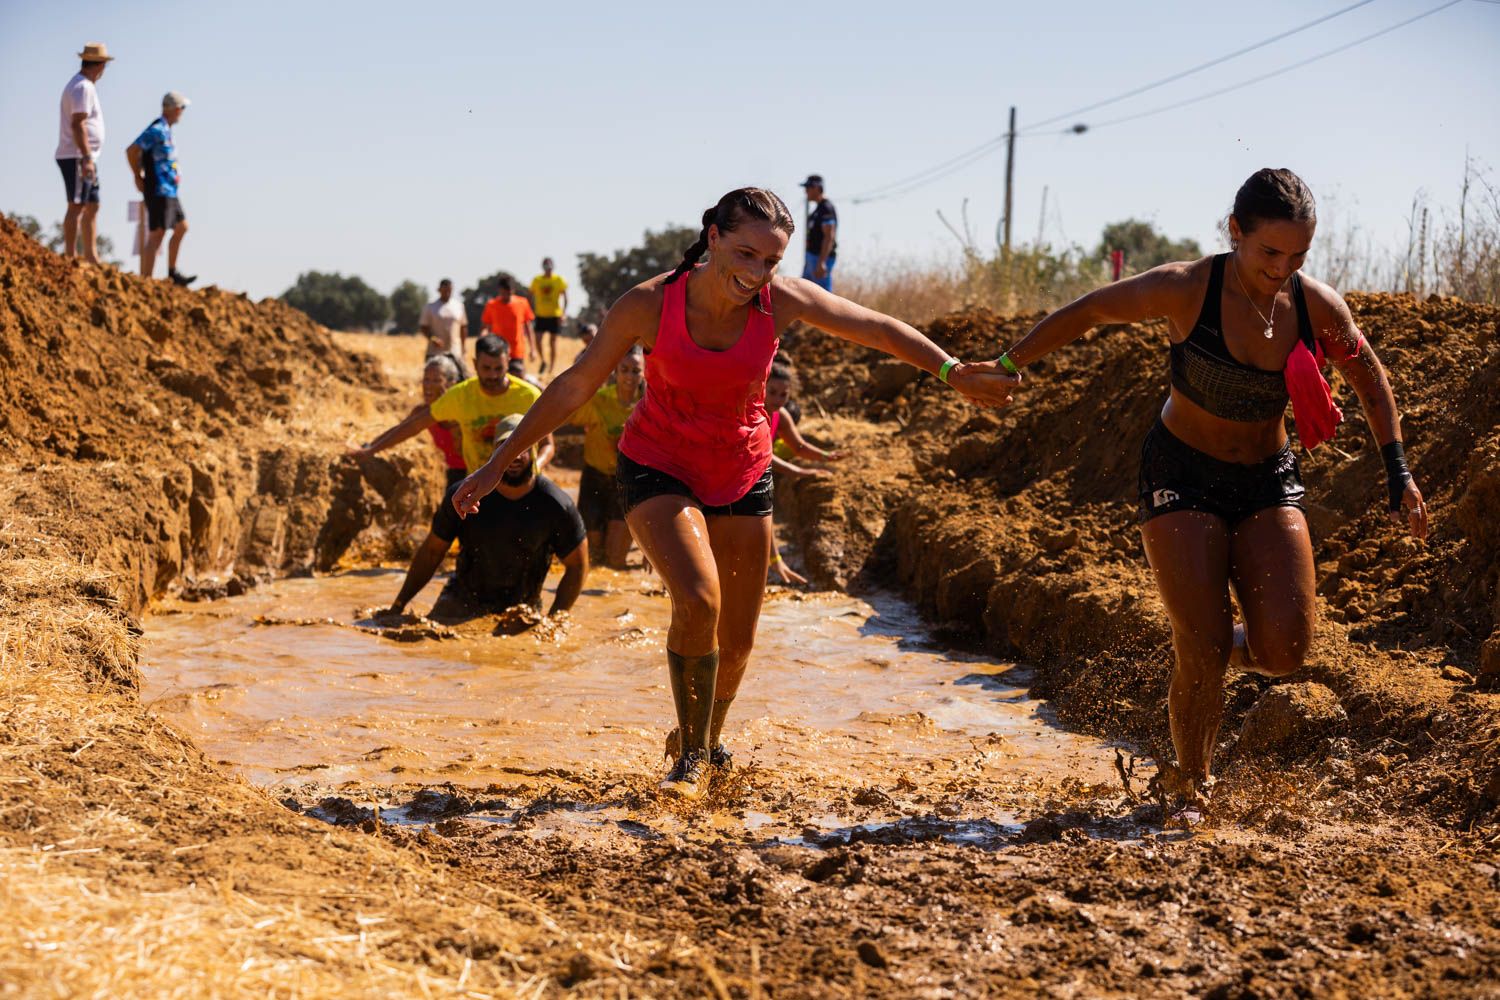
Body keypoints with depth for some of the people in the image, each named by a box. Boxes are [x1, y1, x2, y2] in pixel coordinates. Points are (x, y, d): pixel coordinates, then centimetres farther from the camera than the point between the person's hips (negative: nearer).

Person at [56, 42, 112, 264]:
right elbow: (77, 124, -21)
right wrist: (86, 158, -25)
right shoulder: (83, 87, -13)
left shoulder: (82, 86, 18)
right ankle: (70, 257, -10)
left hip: (85, 158, 10)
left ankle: (91, 256, 14)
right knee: (76, 207, -10)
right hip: (77, 157, -10)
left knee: (92, 207, 12)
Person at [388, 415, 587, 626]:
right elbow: (431, 552, 2)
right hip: (461, 604, 0)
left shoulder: (555, 505, -13)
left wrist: (553, 619, -10)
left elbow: (577, 566, -2)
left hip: (521, 610, 0)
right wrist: (398, 605, -1)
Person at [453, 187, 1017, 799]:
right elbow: (574, 387, -13)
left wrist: (953, 373, -2)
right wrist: (497, 465, -12)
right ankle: (691, 758, -9)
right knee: (698, 599, -28)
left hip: (741, 477, 3)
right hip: (657, 471, -3)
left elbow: (879, 330, -2)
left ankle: (709, 744, 40)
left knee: (737, 642, 10)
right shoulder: (648, 305, -23)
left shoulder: (783, 301, -17)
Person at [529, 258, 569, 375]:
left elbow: (565, 297, 0)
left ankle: (552, 367, 10)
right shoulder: (536, 280, 3)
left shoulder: (559, 280, -1)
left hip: (555, 315, -1)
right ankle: (543, 361, 11)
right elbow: (532, 297, 10)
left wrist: (564, 313, -10)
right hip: (541, 315, 1)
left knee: (553, 341, 3)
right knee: (538, 338, -11)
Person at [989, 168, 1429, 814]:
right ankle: (1190, 782, 14)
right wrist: (1011, 364, -3)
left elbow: (1371, 380, 8)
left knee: (1285, 649, -13)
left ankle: (1226, 645, 23)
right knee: (1204, 654, -11)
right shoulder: (1187, 290, -20)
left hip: (1268, 481, 3)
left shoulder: (1318, 307, -10)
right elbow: (1088, 312, -7)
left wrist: (1398, 472, 4)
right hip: (1183, 476, -3)